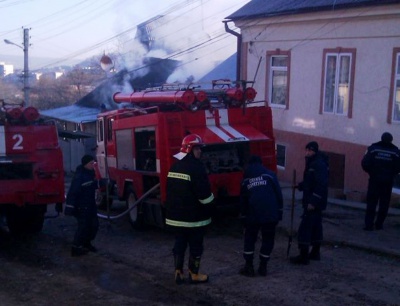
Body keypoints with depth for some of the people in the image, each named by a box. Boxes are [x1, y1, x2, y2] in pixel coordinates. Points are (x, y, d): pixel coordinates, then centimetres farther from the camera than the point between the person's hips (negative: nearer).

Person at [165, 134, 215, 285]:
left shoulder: (175, 166, 9)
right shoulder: (196, 167, -18)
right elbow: (204, 193, -20)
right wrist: (209, 207, -3)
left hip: (176, 215, 7)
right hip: (194, 216, -7)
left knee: (179, 243, 14)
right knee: (196, 245, 5)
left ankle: (178, 273, 16)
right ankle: (194, 275, 13)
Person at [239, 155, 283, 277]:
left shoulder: (245, 180, 15)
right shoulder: (269, 174, 8)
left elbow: (243, 201, 18)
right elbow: (278, 194, 3)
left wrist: (244, 218, 24)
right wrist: (279, 212, 8)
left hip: (253, 214, 1)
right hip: (271, 214, -1)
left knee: (249, 239, 15)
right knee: (268, 240, 12)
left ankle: (249, 267, 13)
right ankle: (263, 267, 14)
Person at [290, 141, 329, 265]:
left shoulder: (319, 165, -19)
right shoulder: (312, 163, 13)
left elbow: (321, 185, -25)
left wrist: (313, 202, -27)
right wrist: (300, 185, 5)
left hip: (314, 202, -10)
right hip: (314, 202, 10)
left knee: (304, 228, -9)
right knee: (316, 227, 17)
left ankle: (303, 257, -6)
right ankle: (315, 252, 28)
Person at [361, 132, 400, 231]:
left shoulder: (373, 148, -4)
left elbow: (365, 163, -10)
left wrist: (371, 172, 7)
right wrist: (391, 174, 11)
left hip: (374, 180, 0)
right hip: (388, 181, 0)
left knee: (371, 202, 4)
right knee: (384, 203, 12)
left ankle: (369, 224, -3)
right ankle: (379, 224, 13)